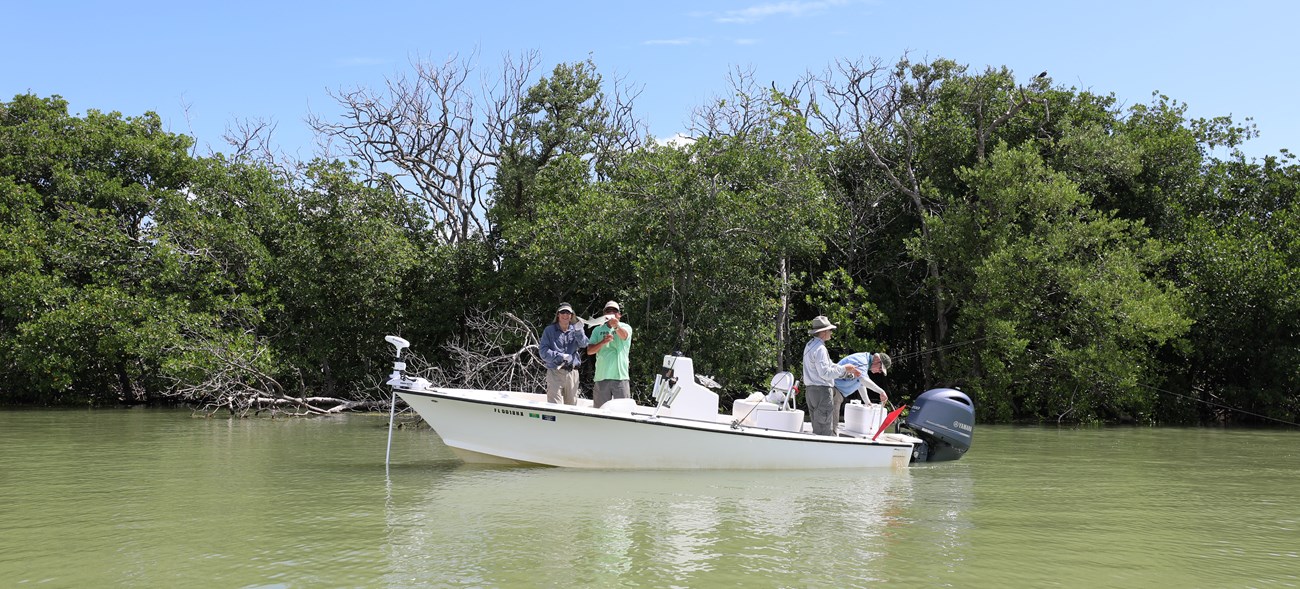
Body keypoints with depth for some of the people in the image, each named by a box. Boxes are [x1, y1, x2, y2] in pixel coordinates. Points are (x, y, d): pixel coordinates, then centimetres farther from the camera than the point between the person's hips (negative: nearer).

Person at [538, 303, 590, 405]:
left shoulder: (575, 330, 11)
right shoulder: (549, 330, 2)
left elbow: (584, 344, -7)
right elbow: (544, 352, -6)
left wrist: (578, 331, -24)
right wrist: (560, 356, -17)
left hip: (572, 372, 3)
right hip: (555, 372, -3)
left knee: (572, 404, 8)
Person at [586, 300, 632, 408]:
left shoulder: (625, 327, 4)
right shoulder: (598, 330, 12)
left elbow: (624, 335, -21)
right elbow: (589, 351, 5)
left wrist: (616, 326, -44)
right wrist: (603, 342, -14)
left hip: (620, 376, -2)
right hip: (602, 377, 2)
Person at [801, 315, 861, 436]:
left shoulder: (810, 345, 17)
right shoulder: (820, 349, -16)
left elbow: (829, 366, 20)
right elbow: (826, 373, -21)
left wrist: (850, 373, 16)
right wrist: (844, 368, -9)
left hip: (810, 390, 10)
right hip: (822, 391, -10)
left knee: (817, 429, 14)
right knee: (824, 430, -8)